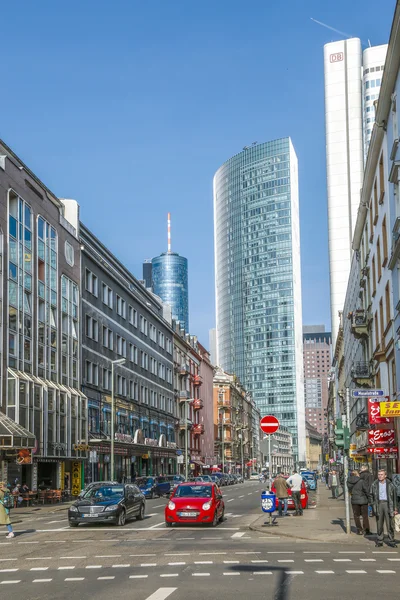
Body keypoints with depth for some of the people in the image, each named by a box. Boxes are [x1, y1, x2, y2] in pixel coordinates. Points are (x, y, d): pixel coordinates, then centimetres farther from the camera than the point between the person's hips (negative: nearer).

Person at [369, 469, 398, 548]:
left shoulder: (390, 485, 3)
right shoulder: (374, 484, 5)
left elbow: (394, 497, 6)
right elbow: (371, 495, 13)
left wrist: (395, 509, 3)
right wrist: (372, 504, 2)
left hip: (388, 504, -1)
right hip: (378, 504, 1)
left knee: (389, 524, -2)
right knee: (379, 524, 3)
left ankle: (391, 541, 6)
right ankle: (379, 541, 10)